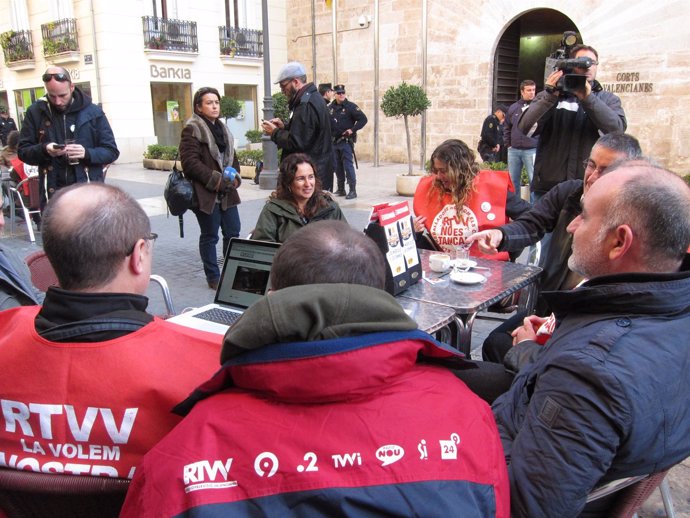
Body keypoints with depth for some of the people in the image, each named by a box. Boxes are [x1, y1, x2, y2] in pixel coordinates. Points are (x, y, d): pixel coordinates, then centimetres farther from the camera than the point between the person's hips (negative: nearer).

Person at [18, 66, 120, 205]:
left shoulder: (93, 112, 1)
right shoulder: (35, 112, 4)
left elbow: (111, 151, 2)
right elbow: (23, 151, 7)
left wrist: (87, 153, -17)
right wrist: (44, 150, -15)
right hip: (53, 195, 1)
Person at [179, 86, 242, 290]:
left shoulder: (222, 129, 16)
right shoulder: (192, 130, -8)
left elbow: (232, 157, 22)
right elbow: (190, 162, -16)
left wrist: (235, 177, 2)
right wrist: (216, 181, -18)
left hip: (226, 193, 7)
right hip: (206, 194, -7)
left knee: (233, 233, 9)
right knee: (210, 236, 3)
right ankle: (213, 278, 15)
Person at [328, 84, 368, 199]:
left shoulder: (350, 106, -5)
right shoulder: (330, 107, 10)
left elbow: (363, 119, -9)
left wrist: (352, 130, -15)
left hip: (346, 141, -6)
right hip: (334, 141, 6)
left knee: (348, 166, -8)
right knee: (337, 167, 11)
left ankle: (352, 190, -5)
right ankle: (340, 189, 21)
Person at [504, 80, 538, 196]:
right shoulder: (513, 107, 10)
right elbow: (506, 128, 18)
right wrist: (508, 144, 11)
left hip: (532, 150, -4)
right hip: (514, 150, 4)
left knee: (534, 180, -4)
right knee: (513, 180, 11)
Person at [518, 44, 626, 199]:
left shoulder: (608, 99, 11)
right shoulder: (549, 95, 9)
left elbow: (617, 130, -9)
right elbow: (525, 128, -7)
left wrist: (588, 98, -17)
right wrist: (550, 96, -17)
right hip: (548, 186, 0)